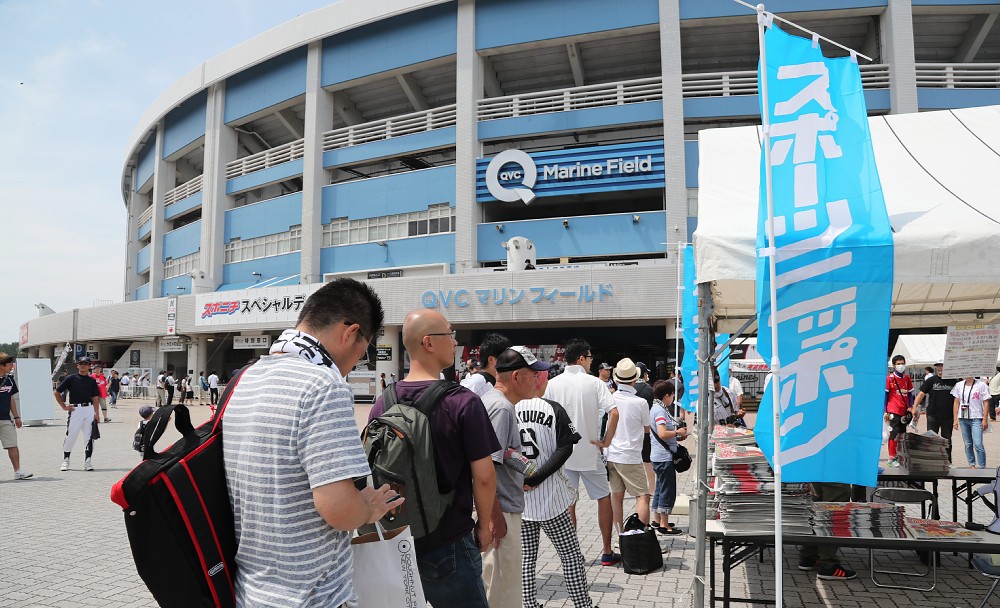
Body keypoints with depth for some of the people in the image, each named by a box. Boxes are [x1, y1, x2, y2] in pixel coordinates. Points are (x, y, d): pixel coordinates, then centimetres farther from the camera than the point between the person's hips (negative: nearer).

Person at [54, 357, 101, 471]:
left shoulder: (92, 381, 10)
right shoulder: (71, 379, 2)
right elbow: (56, 392, 6)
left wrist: (97, 413, 4)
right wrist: (64, 406, -1)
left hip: (89, 409, 2)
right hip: (75, 409, -2)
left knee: (89, 436, 2)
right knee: (70, 436, -1)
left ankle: (87, 462, 9)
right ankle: (66, 461, 14)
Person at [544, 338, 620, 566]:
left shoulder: (553, 384, -2)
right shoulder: (594, 383, -8)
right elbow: (614, 412, -19)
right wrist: (606, 441, -9)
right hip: (590, 453, -2)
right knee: (604, 498, 14)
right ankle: (607, 553, 19)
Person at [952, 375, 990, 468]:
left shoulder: (981, 385, -1)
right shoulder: (959, 385, 9)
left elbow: (985, 403, -1)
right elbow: (956, 403, 11)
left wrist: (985, 419, -6)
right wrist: (955, 419, 7)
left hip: (976, 419, -4)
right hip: (963, 419, 4)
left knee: (978, 444, -10)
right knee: (968, 444, 8)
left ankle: (982, 467, -2)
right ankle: (972, 465, 17)